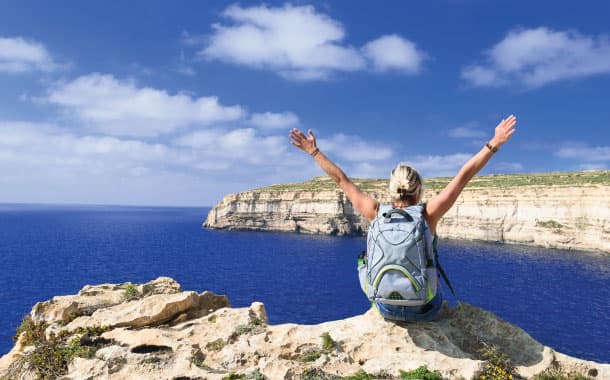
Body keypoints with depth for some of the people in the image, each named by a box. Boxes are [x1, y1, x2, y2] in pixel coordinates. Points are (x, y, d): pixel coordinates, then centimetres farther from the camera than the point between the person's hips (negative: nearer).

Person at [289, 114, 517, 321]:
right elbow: (463, 176, -13)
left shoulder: (376, 214, -13)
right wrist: (494, 144, -6)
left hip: (387, 309, 1)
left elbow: (342, 180, -6)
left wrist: (313, 151, 3)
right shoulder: (428, 214, -17)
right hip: (425, 310, -1)